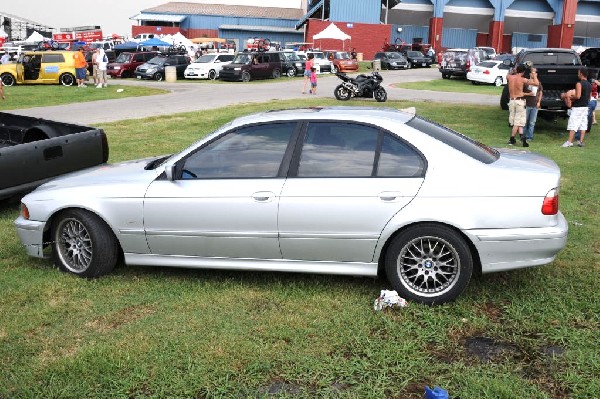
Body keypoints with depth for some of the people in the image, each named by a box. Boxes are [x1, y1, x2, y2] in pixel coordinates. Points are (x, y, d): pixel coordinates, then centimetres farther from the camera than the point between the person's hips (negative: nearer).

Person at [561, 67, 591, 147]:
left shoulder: (579, 84, -15)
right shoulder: (589, 85, 12)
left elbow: (578, 96, -23)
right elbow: (589, 97, 17)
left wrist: (570, 97, -7)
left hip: (577, 107, -8)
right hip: (585, 107, 8)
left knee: (573, 124, -8)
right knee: (583, 125, 8)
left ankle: (569, 142, -11)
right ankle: (581, 141, 9)